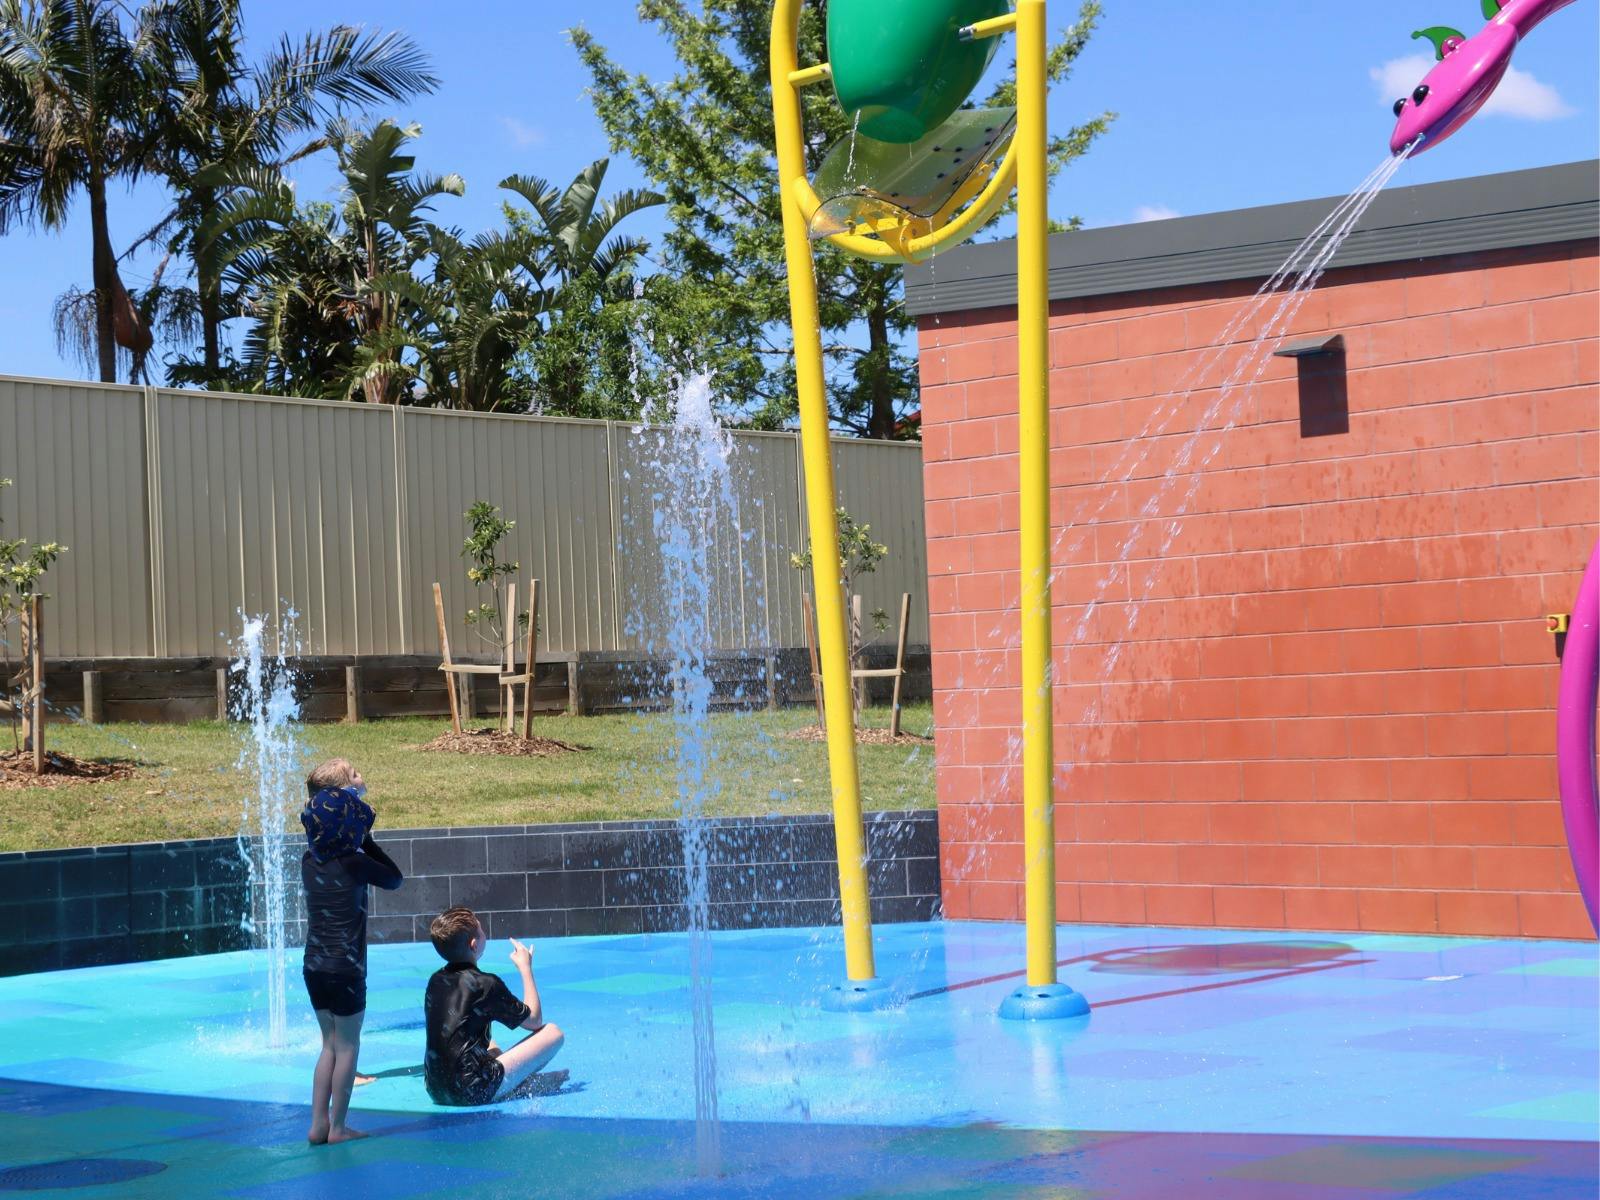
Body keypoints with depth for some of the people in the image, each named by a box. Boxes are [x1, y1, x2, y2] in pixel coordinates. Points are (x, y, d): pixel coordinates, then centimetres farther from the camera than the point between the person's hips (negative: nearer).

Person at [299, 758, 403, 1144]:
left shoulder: (309, 861, 3)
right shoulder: (355, 865, -15)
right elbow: (395, 878, -1)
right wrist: (365, 840, 0)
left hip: (314, 967, 6)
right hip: (345, 968, -6)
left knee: (330, 1045, 16)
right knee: (347, 1046, 5)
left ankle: (318, 1124, 15)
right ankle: (338, 1127, 8)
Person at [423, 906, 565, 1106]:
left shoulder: (435, 981, 9)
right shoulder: (486, 984, -12)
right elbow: (535, 1020, 1)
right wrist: (526, 968, 9)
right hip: (474, 1095, -8)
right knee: (553, 1033, -2)